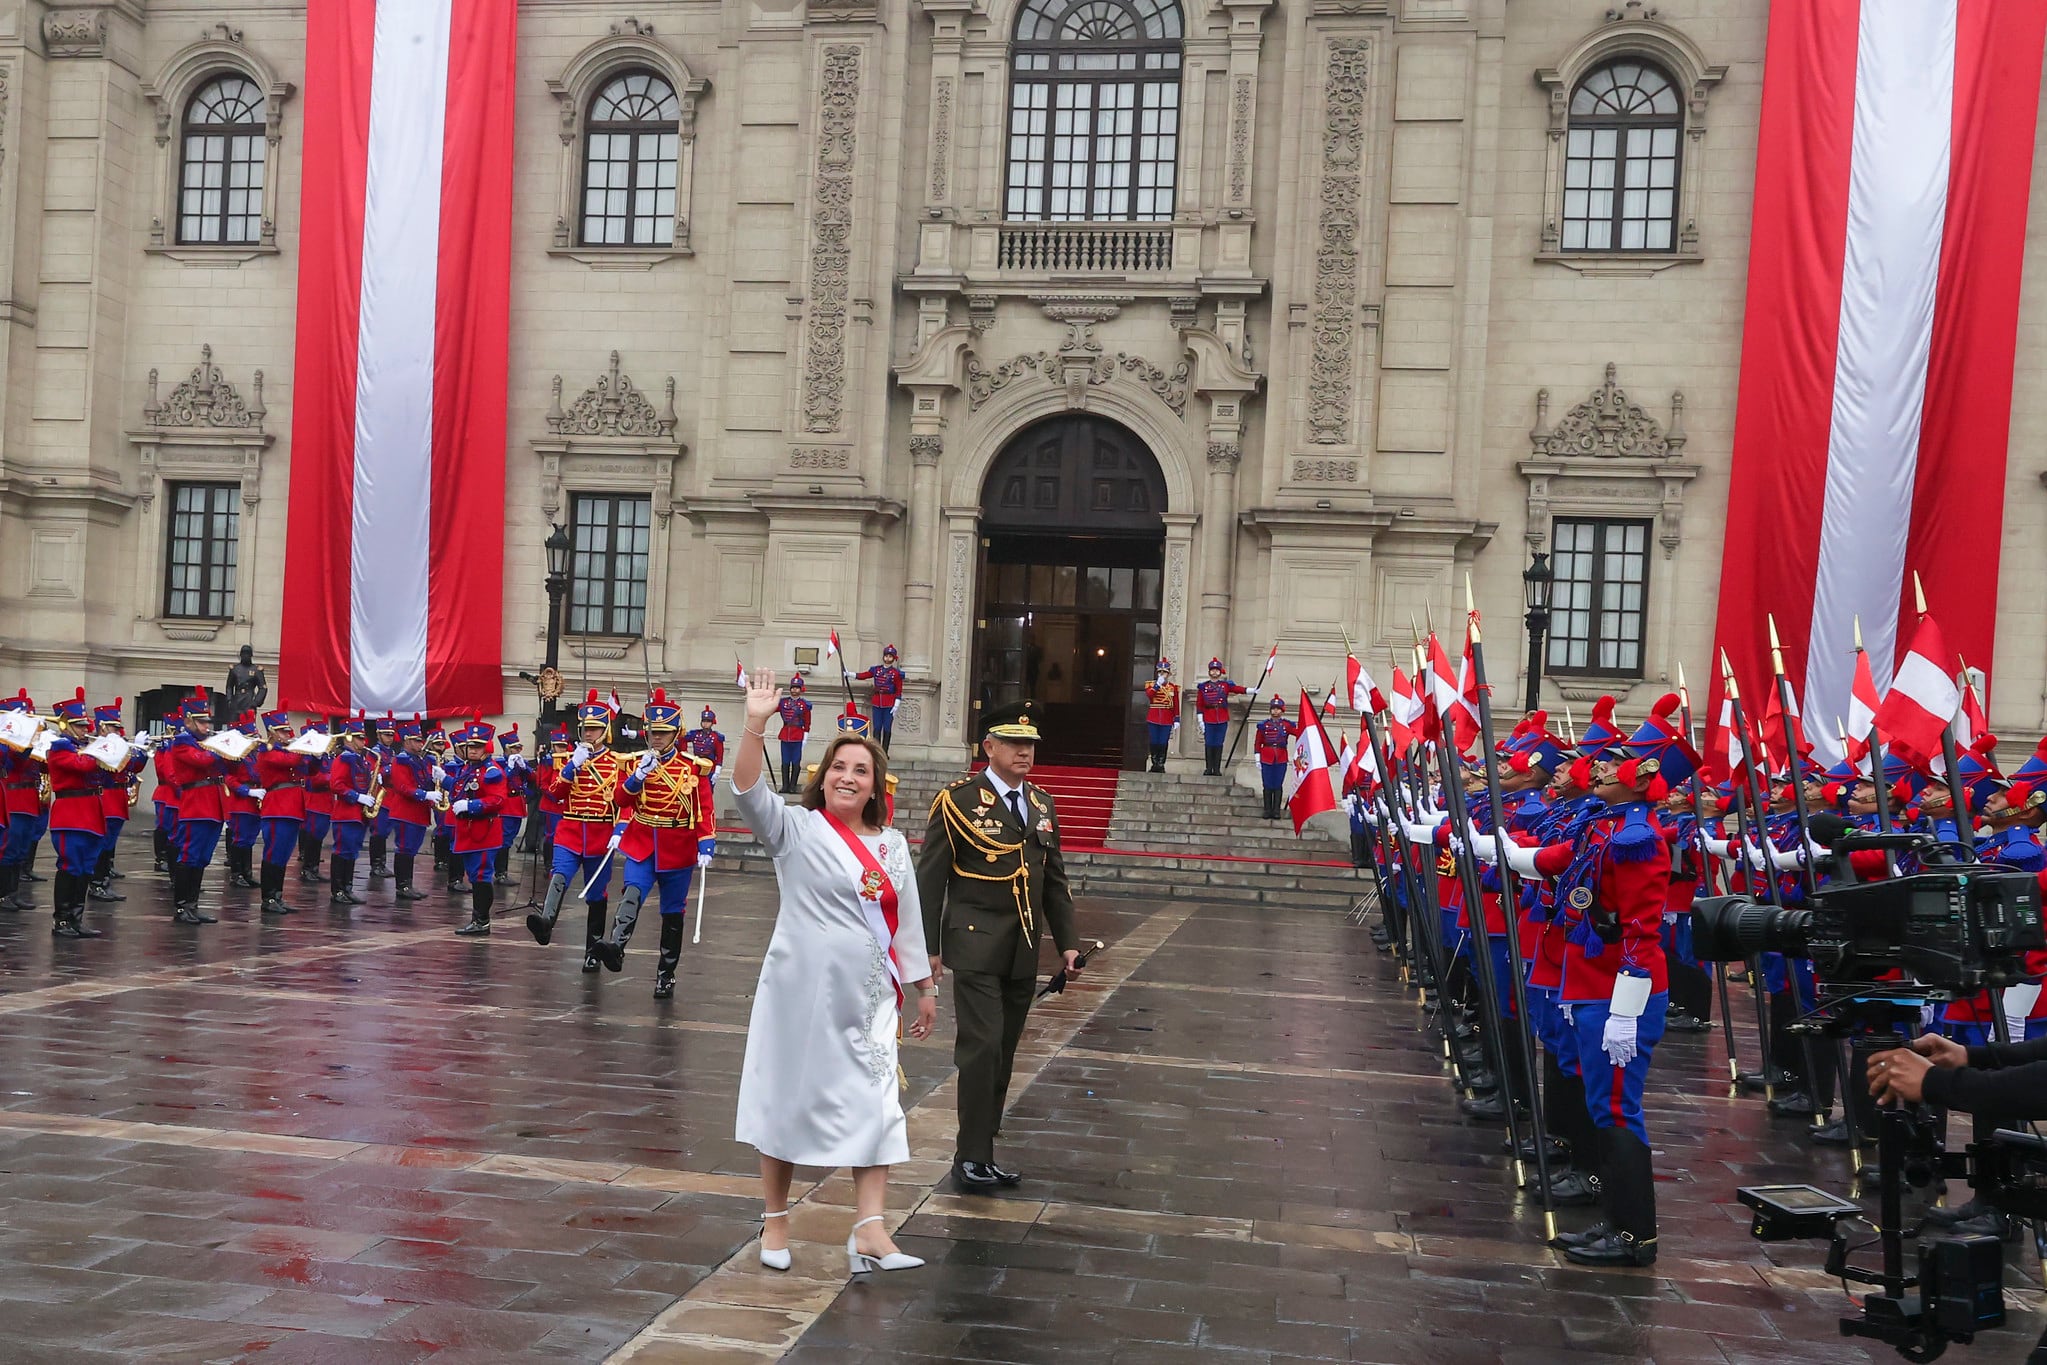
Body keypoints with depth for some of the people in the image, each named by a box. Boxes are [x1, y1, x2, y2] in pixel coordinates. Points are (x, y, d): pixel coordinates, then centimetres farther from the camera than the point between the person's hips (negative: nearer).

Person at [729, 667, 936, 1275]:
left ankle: (868, 1231, -3)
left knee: (875, 1104, -3)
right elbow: (749, 791, -20)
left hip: (869, 995, 4)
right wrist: (755, 723, -31)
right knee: (789, 1097, 6)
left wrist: (925, 986, 15)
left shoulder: (892, 845, 9)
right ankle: (775, 1219, 23)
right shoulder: (795, 829, -3)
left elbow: (907, 921, 14)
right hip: (801, 991, -3)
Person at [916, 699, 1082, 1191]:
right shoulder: (958, 801, -6)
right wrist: (928, 949, -9)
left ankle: (984, 1152, 18)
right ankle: (971, 1155, 0)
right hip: (976, 945, -6)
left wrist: (1067, 943, 10)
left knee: (1003, 1053, 9)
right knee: (982, 1045, -11)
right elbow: (930, 880, -5)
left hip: (1023, 950, 6)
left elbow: (1055, 881, 17)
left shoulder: (1042, 805, 12)